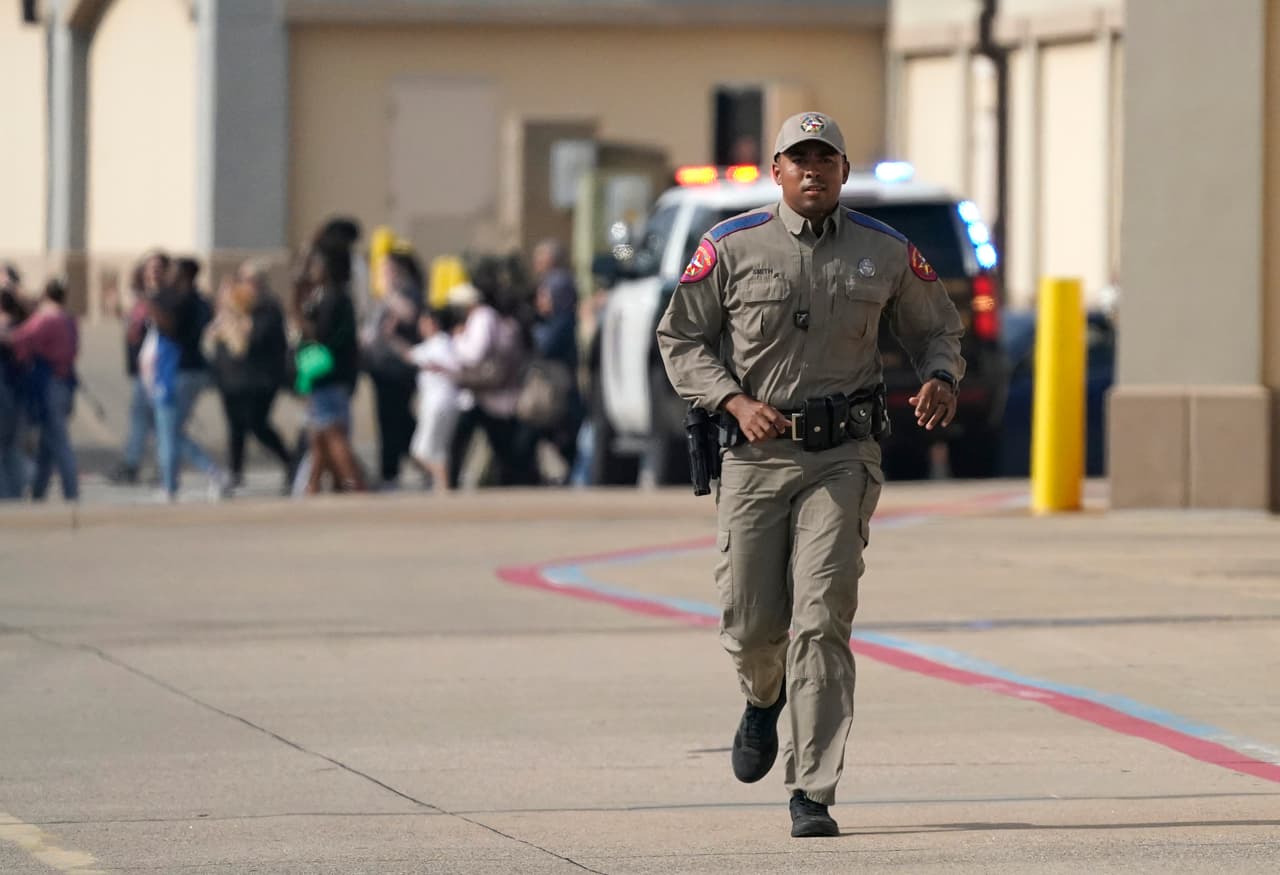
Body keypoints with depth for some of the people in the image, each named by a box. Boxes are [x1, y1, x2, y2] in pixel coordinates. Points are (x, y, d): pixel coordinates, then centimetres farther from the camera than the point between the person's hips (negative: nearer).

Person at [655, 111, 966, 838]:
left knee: (822, 621, -11)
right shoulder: (731, 248, -1)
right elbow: (681, 340, 5)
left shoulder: (886, 254, 3)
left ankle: (814, 795, -8)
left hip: (842, 456, -1)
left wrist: (941, 379, -6)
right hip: (755, 453, 1)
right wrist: (737, 402, -11)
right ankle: (764, 698, 44)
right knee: (751, 625, 5)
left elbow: (937, 327, 16)